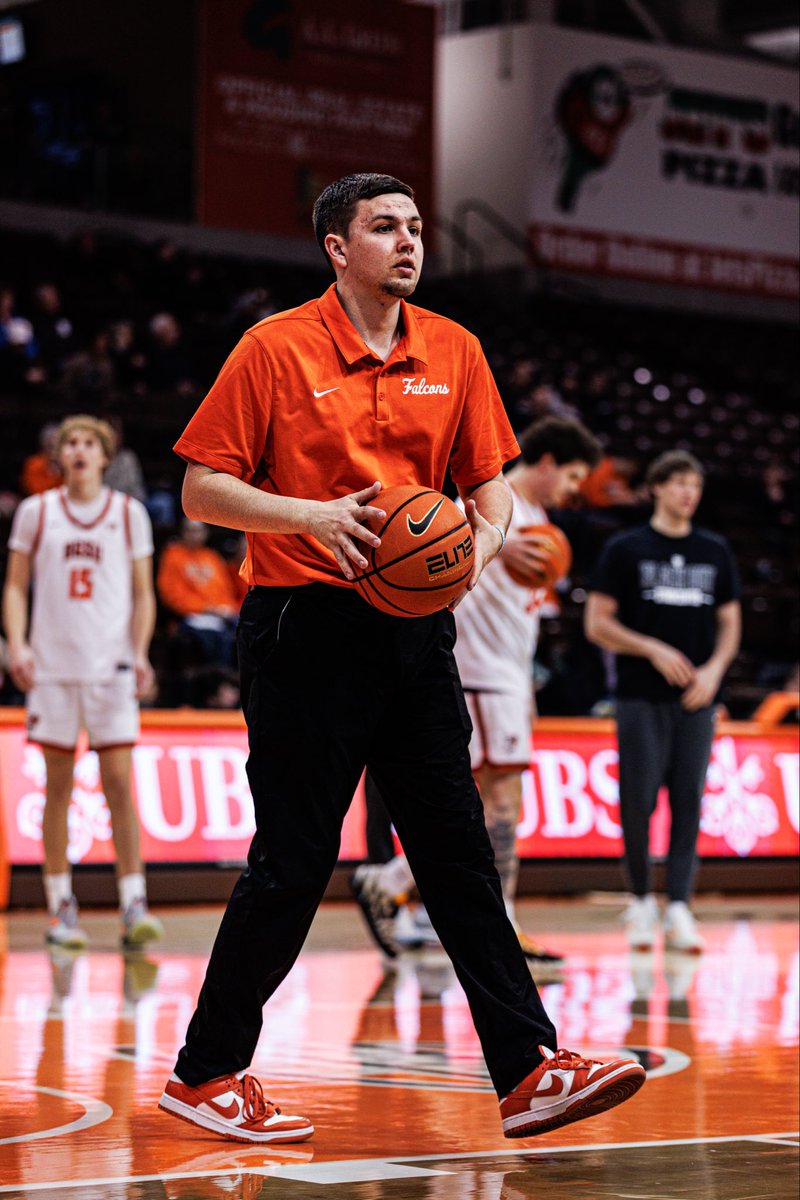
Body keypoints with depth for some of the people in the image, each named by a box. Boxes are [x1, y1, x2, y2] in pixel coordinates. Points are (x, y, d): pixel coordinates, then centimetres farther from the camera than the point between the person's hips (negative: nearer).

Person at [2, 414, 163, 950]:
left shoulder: (129, 513, 6)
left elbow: (143, 593, 8)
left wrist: (140, 654, -5)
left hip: (111, 666, -1)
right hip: (51, 666, 1)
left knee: (120, 784, -6)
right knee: (58, 785, 3)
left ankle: (134, 904, -7)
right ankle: (61, 907, 8)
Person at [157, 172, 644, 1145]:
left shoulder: (453, 352, 10)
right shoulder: (276, 349, -4)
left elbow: (489, 486, 15)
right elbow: (202, 489, -4)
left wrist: (482, 540, -7)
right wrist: (311, 515, -19)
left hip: (413, 628, 5)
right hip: (304, 632, -5)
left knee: (460, 855, 2)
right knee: (292, 864, -2)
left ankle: (529, 1073, 1)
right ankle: (206, 1073, 11)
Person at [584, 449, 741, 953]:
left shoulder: (715, 551, 12)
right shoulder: (626, 549, 2)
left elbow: (730, 623, 15)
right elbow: (598, 624, -1)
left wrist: (714, 669, -3)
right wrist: (655, 651, -12)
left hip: (697, 702, 3)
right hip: (642, 698, -3)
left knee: (688, 804, -3)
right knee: (639, 802, -4)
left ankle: (679, 910, -3)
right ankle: (642, 901, 13)